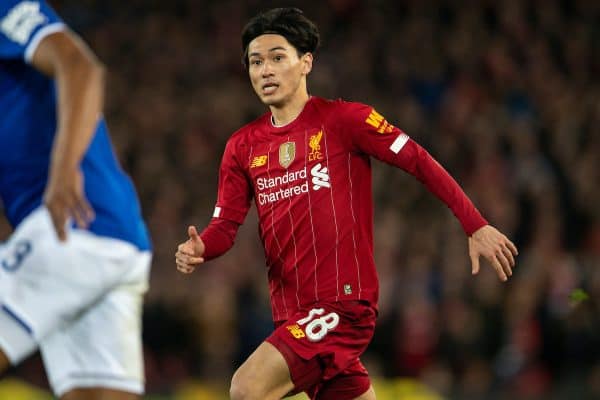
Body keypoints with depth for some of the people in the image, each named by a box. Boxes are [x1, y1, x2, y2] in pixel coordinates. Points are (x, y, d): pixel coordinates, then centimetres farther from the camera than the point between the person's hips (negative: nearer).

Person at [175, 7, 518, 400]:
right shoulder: (243, 146, 12)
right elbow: (226, 224, 10)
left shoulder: (342, 119, -4)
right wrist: (199, 249, -13)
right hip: (292, 314, 6)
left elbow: (420, 161, -3)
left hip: (343, 302, -6)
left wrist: (477, 227, -7)